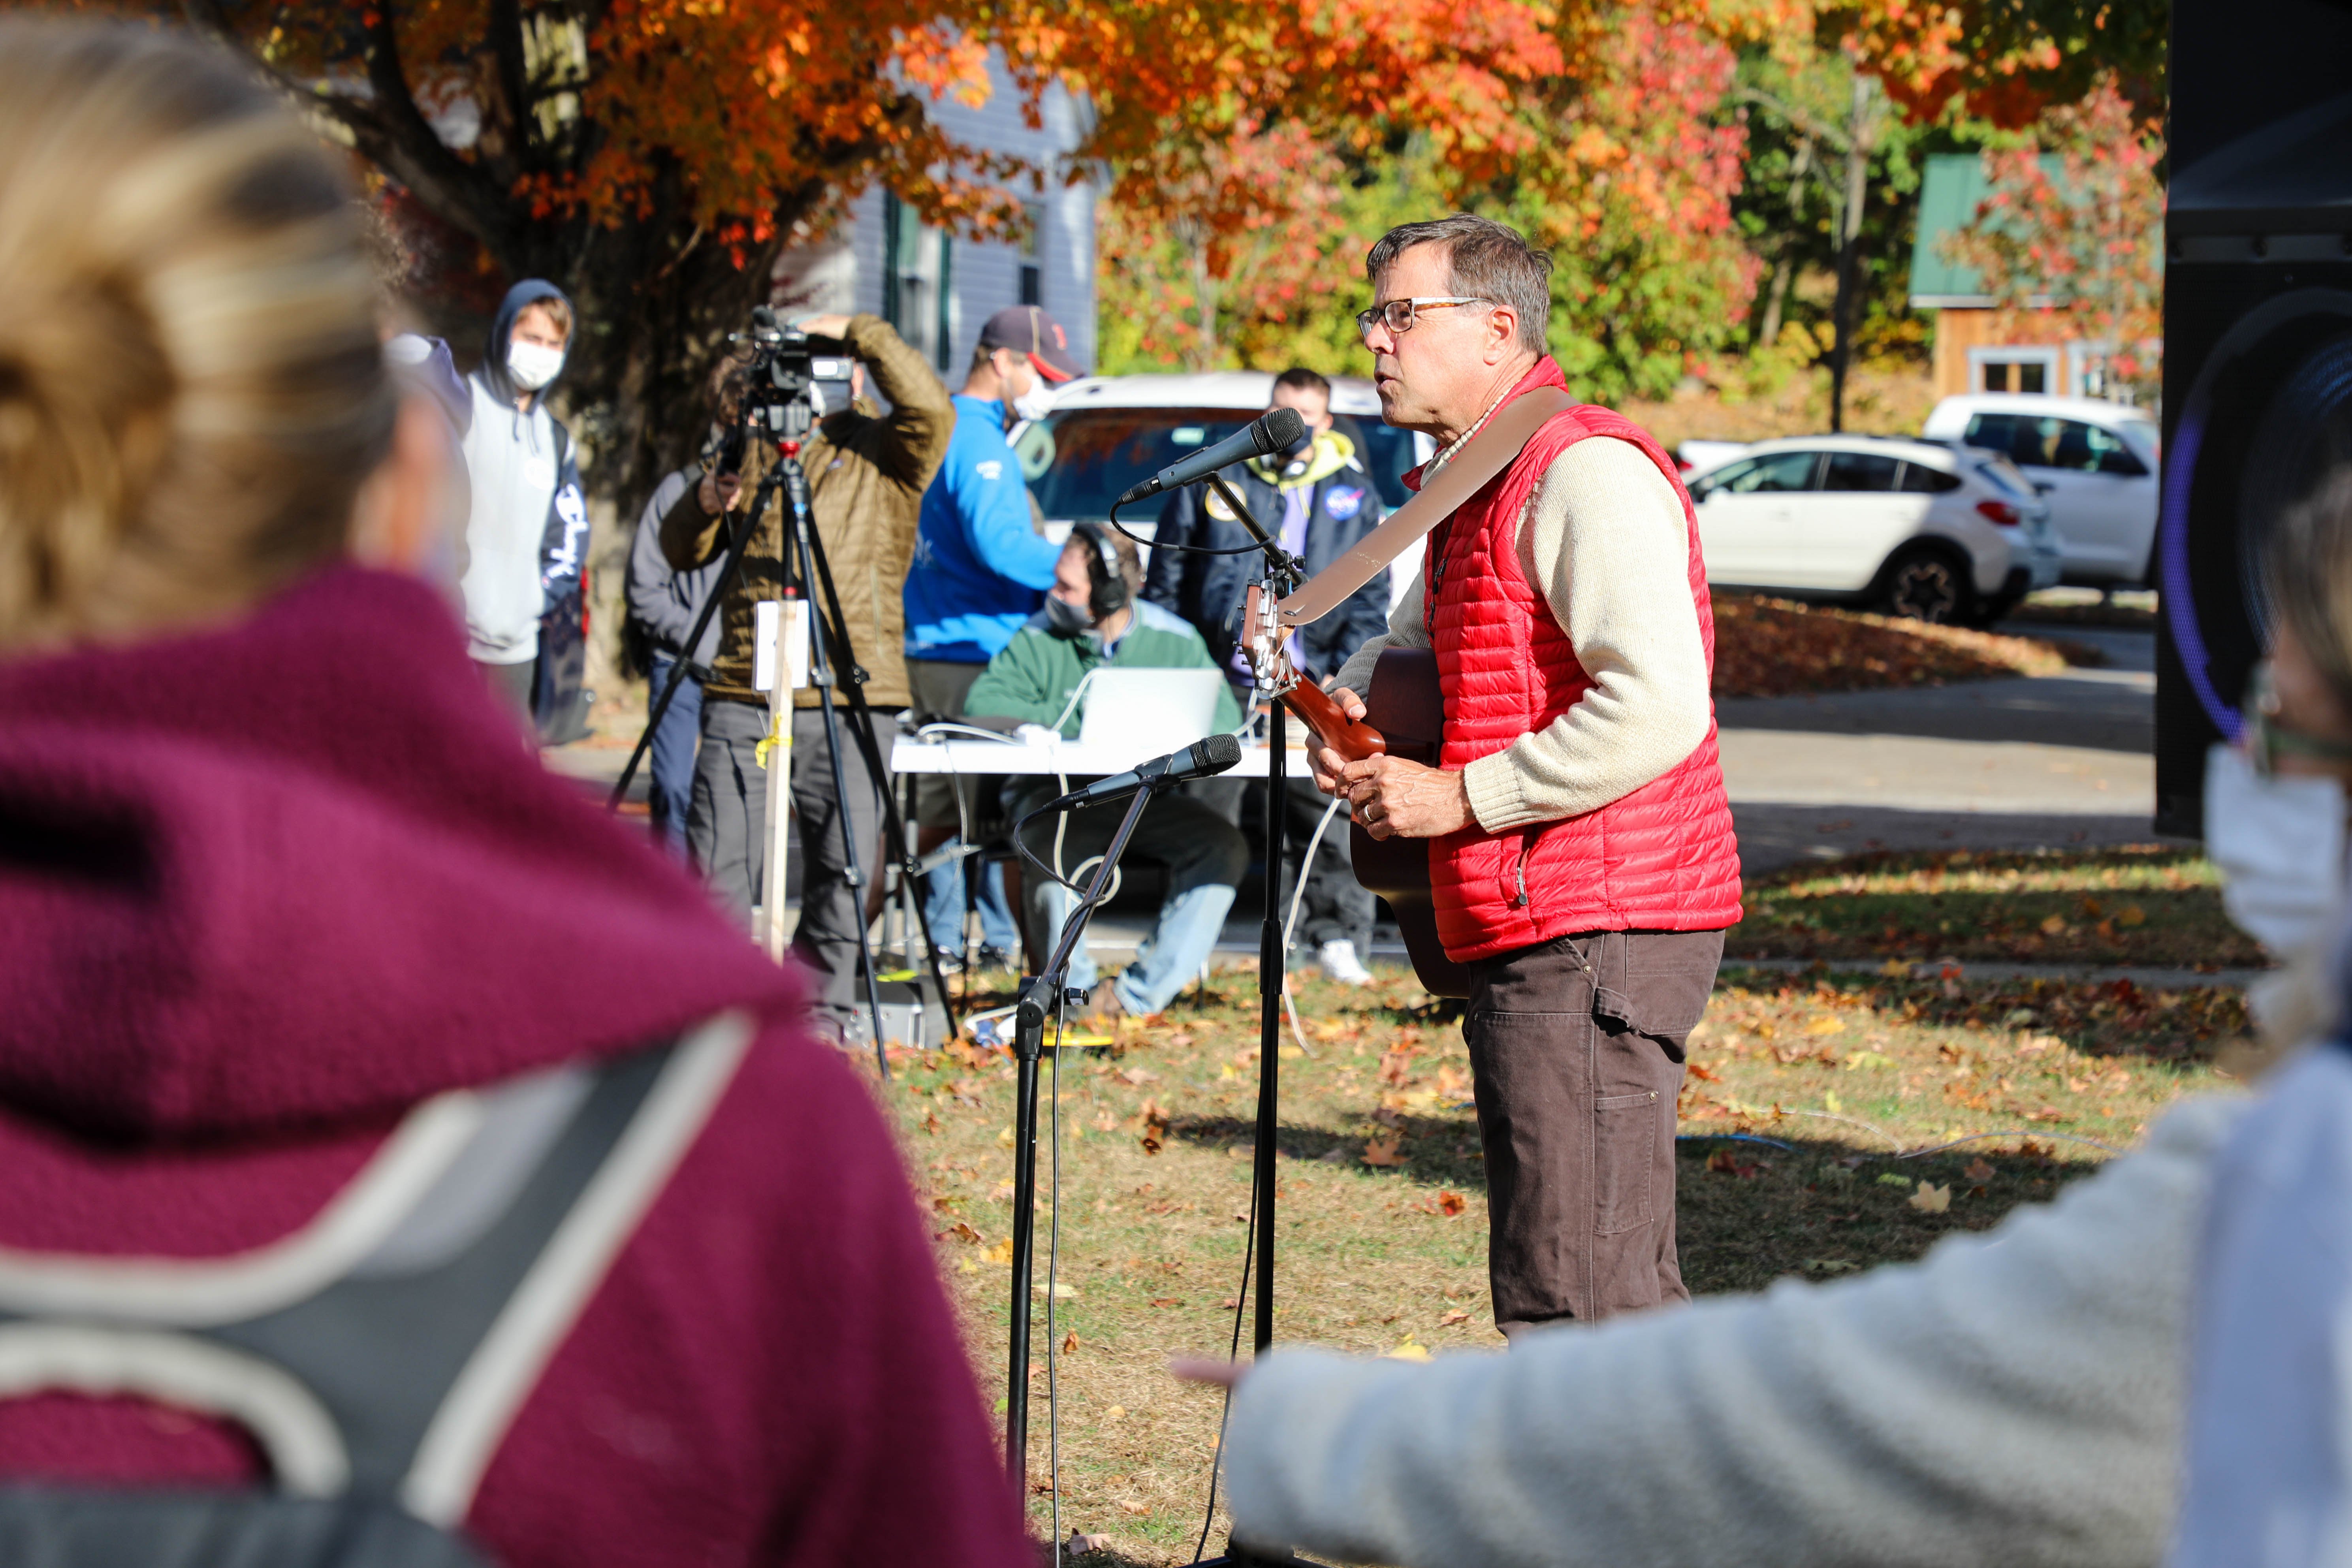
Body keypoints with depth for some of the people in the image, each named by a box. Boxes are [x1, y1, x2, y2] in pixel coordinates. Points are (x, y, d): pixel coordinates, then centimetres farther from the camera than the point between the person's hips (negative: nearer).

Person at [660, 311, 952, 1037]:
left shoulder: (884, 452, 7)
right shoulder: (753, 449, 16)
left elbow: (931, 410, -15)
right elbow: (681, 553, 15)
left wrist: (860, 331, -13)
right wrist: (706, 505, -7)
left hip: (849, 698, -2)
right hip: (742, 697, 2)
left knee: (845, 868, 1)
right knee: (719, 865, -3)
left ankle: (827, 1006, 14)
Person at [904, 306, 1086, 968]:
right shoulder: (979, 443, -14)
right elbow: (1000, 546, -25)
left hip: (928, 656, 10)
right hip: (978, 656, -10)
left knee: (942, 812, 12)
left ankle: (943, 940, 15)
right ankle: (1006, 938, -9)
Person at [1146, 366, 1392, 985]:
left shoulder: (1354, 497, 11)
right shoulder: (1214, 482, 8)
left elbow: (1371, 598, 11)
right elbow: (1166, 582, 10)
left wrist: (1345, 672, -2)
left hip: (1309, 685, 0)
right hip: (1223, 680, 0)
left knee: (1330, 808, -3)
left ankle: (1338, 936, 5)